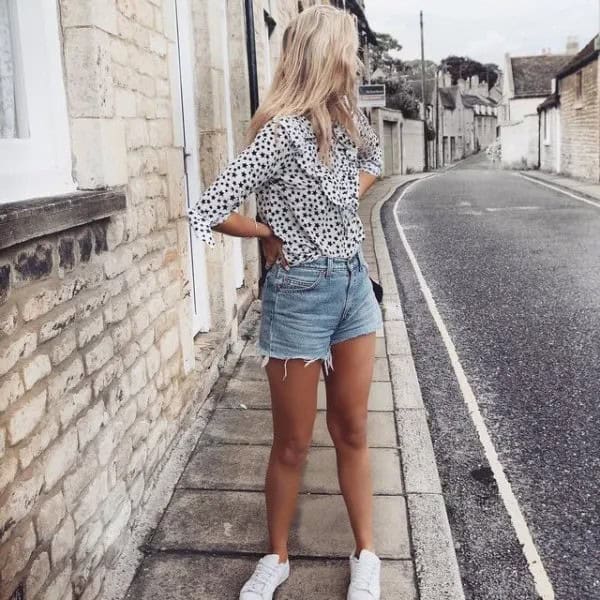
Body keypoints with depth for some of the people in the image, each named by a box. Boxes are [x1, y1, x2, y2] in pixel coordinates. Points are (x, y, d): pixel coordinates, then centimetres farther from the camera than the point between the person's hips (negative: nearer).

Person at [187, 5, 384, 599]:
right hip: (301, 291, -6)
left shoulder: (349, 121, 5)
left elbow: (372, 161, 28)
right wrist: (270, 233, -6)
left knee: (352, 432, 16)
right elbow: (208, 212, -22)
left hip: (354, 283, 7)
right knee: (293, 444, 9)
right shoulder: (282, 131, -18)